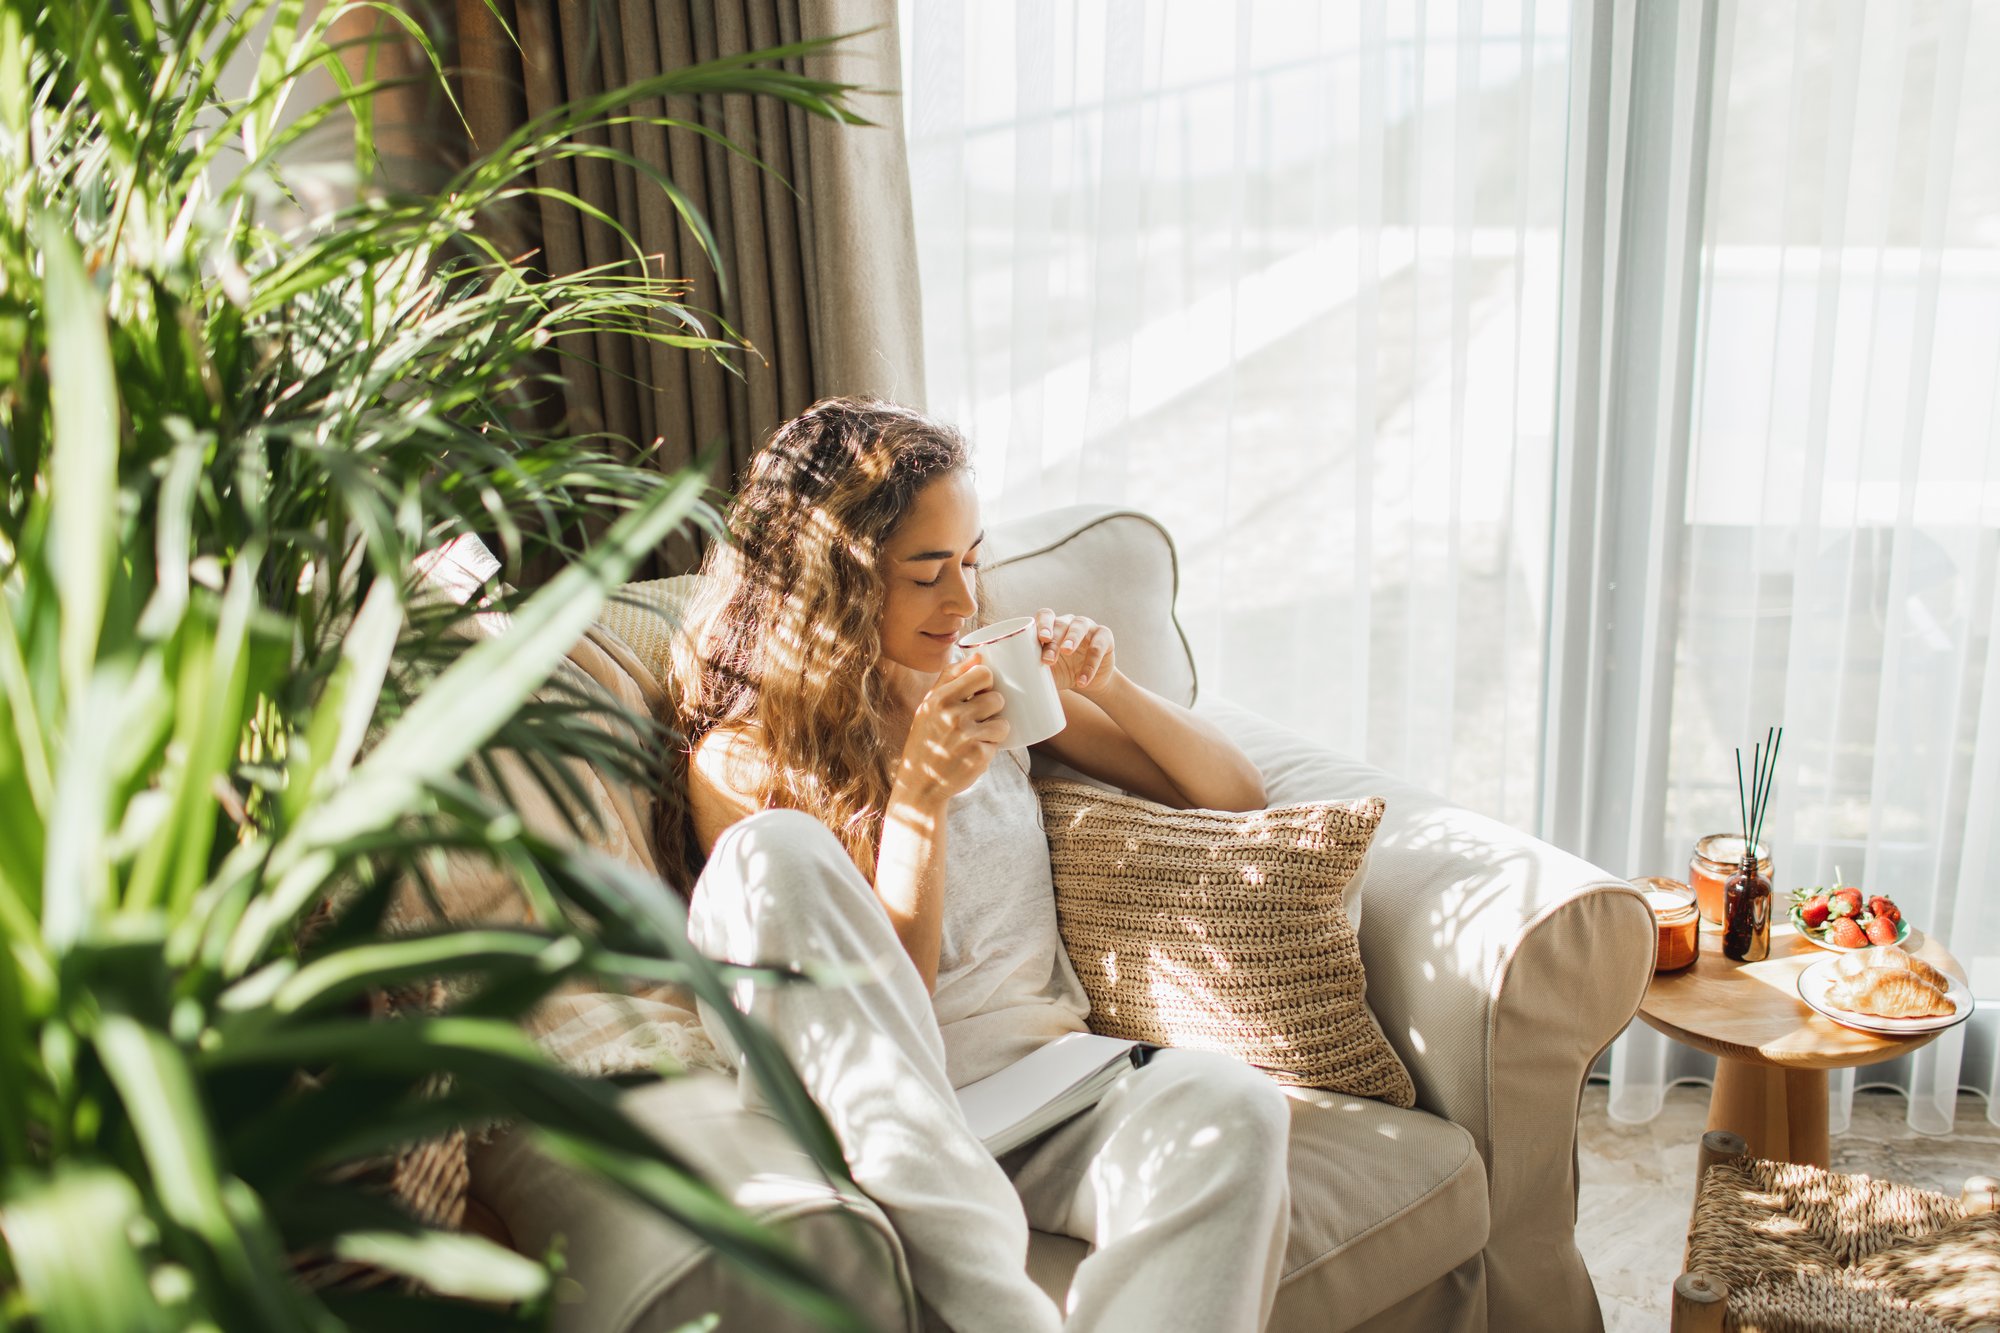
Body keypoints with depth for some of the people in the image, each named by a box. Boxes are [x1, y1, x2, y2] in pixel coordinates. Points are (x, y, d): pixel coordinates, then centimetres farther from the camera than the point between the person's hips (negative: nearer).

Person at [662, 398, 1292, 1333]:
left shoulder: (993, 689, 14)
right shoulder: (737, 761, 1)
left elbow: (1235, 799, 17)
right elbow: (881, 1004, -5)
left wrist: (1109, 690, 1)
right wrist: (920, 795, -15)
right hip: (877, 1117, -3)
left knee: (1229, 1104, -31)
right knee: (777, 848, -29)